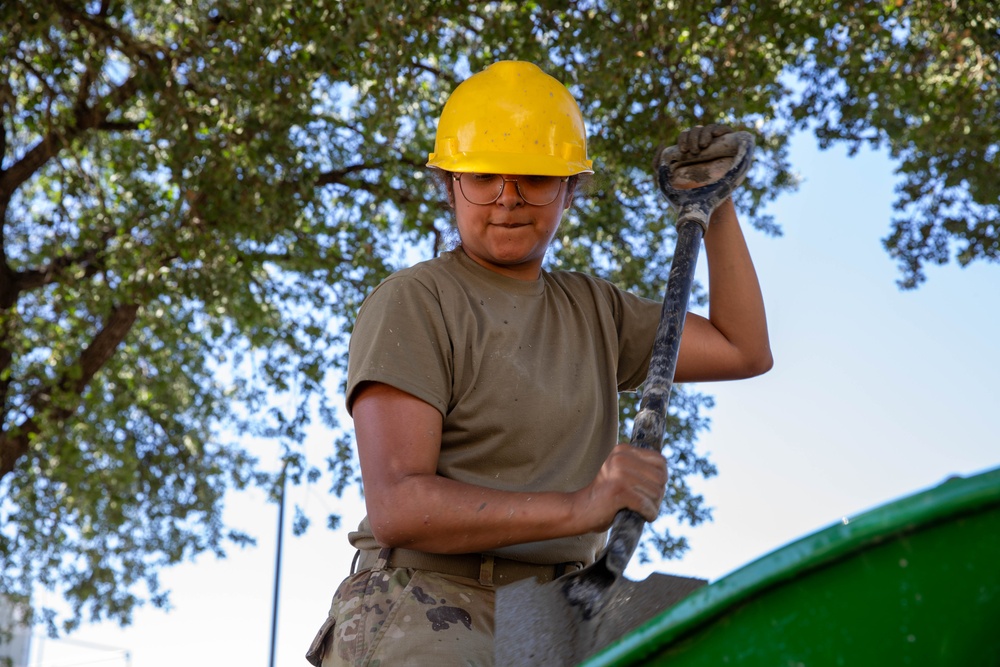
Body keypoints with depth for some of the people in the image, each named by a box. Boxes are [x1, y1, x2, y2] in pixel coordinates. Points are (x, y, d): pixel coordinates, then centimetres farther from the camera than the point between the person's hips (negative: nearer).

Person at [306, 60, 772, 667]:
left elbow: (743, 351, 23)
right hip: (427, 618, -7)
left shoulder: (590, 308, 20)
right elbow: (398, 508, -14)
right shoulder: (412, 304, -4)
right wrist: (578, 507, -23)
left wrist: (716, 205, 18)